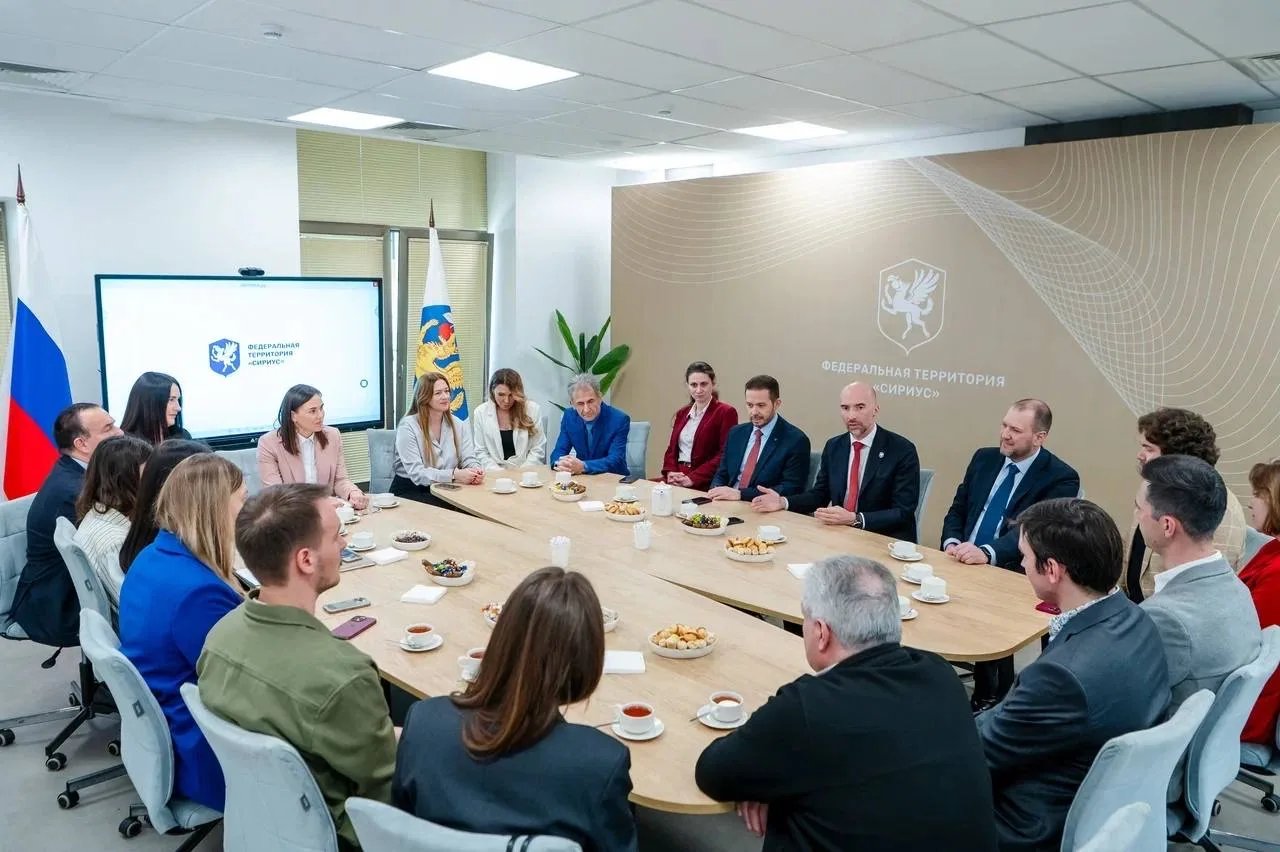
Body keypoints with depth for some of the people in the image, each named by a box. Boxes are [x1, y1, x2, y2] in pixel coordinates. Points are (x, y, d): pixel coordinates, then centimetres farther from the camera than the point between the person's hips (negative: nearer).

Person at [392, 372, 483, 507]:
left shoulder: (459, 425, 7)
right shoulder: (408, 426, -9)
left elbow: (469, 459, 0)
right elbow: (416, 472, -19)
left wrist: (475, 470, -26)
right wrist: (454, 475, -33)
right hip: (410, 491, -5)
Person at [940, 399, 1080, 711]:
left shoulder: (1061, 478, -5)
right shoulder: (984, 458, 11)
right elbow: (957, 510, 13)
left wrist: (986, 554, -33)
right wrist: (952, 543, -9)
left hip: (1011, 575, -4)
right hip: (963, 562, 5)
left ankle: (989, 702, -5)